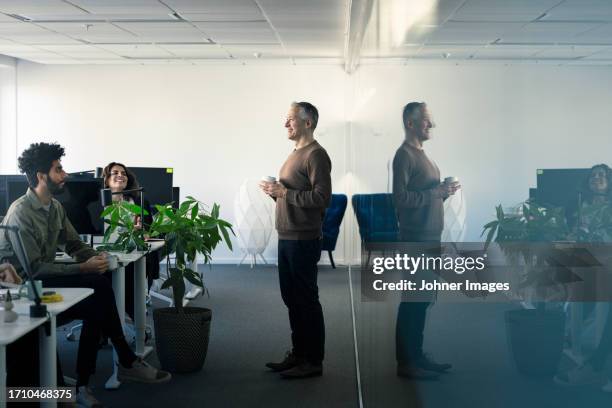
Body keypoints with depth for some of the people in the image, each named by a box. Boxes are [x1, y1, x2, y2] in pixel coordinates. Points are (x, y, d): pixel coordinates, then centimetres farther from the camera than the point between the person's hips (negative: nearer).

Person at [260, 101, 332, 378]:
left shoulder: (316, 155, -12)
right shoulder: (296, 153, 17)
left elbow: (322, 197, -21)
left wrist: (284, 192, -20)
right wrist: (276, 191, 5)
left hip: (304, 240, -9)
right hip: (287, 238, 10)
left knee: (306, 299, -3)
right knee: (292, 298, 14)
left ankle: (313, 361, 4)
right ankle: (298, 354, 24)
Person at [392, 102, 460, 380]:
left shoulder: (420, 153, 17)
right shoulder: (404, 155, -11)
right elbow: (400, 198, -19)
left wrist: (443, 191, 4)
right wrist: (436, 192, -19)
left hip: (430, 238, 9)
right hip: (416, 239, -9)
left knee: (422, 299, 13)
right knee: (412, 301, -5)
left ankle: (416, 355, 21)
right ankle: (406, 363, 0)